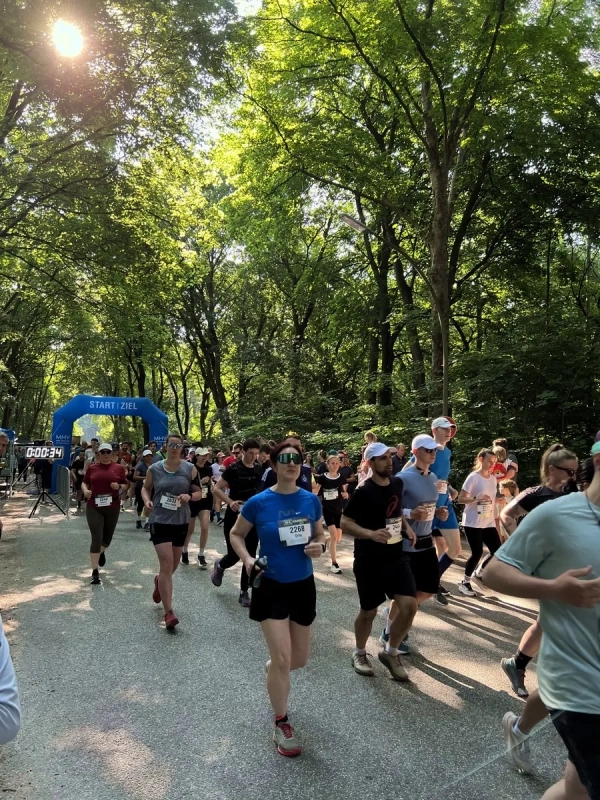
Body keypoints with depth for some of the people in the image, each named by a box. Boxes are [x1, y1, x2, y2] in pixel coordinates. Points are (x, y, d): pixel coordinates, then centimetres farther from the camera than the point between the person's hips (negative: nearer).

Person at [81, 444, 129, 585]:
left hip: (112, 507, 1)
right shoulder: (92, 468, 4)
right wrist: (85, 491, -9)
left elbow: (126, 484, 8)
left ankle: (101, 552, 52)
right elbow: (84, 482, 12)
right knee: (96, 538, -7)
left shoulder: (119, 468, 2)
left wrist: (119, 486, -13)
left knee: (107, 537, 15)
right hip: (94, 507, -1)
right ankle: (95, 572, 1)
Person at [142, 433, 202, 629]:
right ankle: (169, 612, -3)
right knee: (166, 565, -10)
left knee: (172, 566, 18)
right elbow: (145, 488, 12)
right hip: (160, 521, -2)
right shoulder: (154, 469, -3)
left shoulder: (190, 469, -2)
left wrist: (189, 496, -17)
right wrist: (147, 501, -8)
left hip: (181, 522, 3)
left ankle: (159, 582, 54)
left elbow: (199, 492, 4)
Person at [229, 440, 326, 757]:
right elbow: (236, 534, 1)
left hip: (303, 586, 4)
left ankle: (272, 668, 51)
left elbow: (320, 534, 8)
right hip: (271, 587, -4)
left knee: (300, 659, 15)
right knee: (282, 659, -6)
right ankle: (281, 724, 18)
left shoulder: (311, 500, -6)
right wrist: (247, 559, -16)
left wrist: (320, 546, -14)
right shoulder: (258, 502, -14)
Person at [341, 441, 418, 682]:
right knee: (369, 612, 8)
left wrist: (406, 525, 4)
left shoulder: (397, 483, 2)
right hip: (369, 561, -5)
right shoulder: (364, 492, -18)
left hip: (397, 556, 5)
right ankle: (359, 653, 35)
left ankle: (390, 652, 19)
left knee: (409, 606, -5)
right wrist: (370, 533, -30)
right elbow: (344, 523, -16)